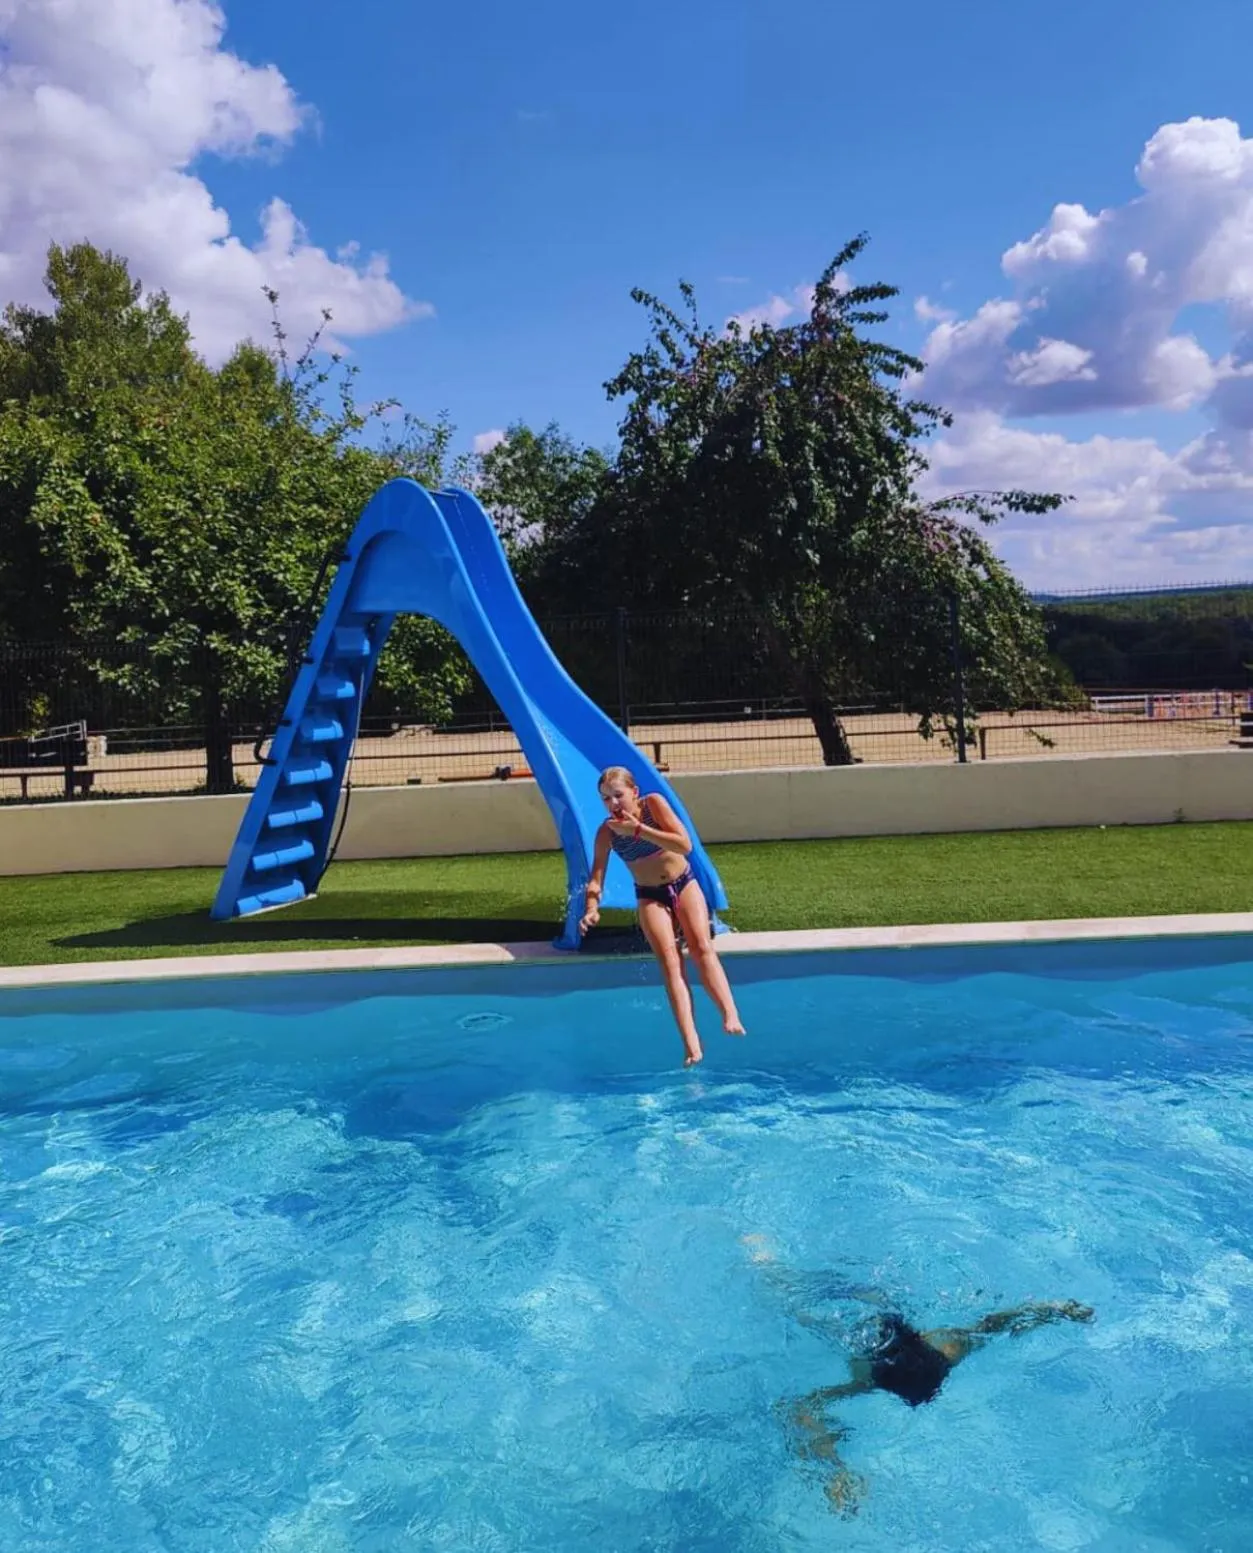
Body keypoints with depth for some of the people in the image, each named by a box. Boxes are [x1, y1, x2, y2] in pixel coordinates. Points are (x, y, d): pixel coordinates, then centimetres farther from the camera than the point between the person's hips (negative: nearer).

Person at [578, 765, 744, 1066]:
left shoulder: (654, 803, -16)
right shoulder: (606, 832, -13)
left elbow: (685, 845, -25)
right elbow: (596, 878, -15)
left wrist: (638, 829, -31)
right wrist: (591, 909, -35)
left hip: (683, 884, 0)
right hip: (650, 896, 0)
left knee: (702, 947, -20)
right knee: (669, 959, -18)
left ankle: (731, 1016, -30)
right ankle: (691, 1045, -28)